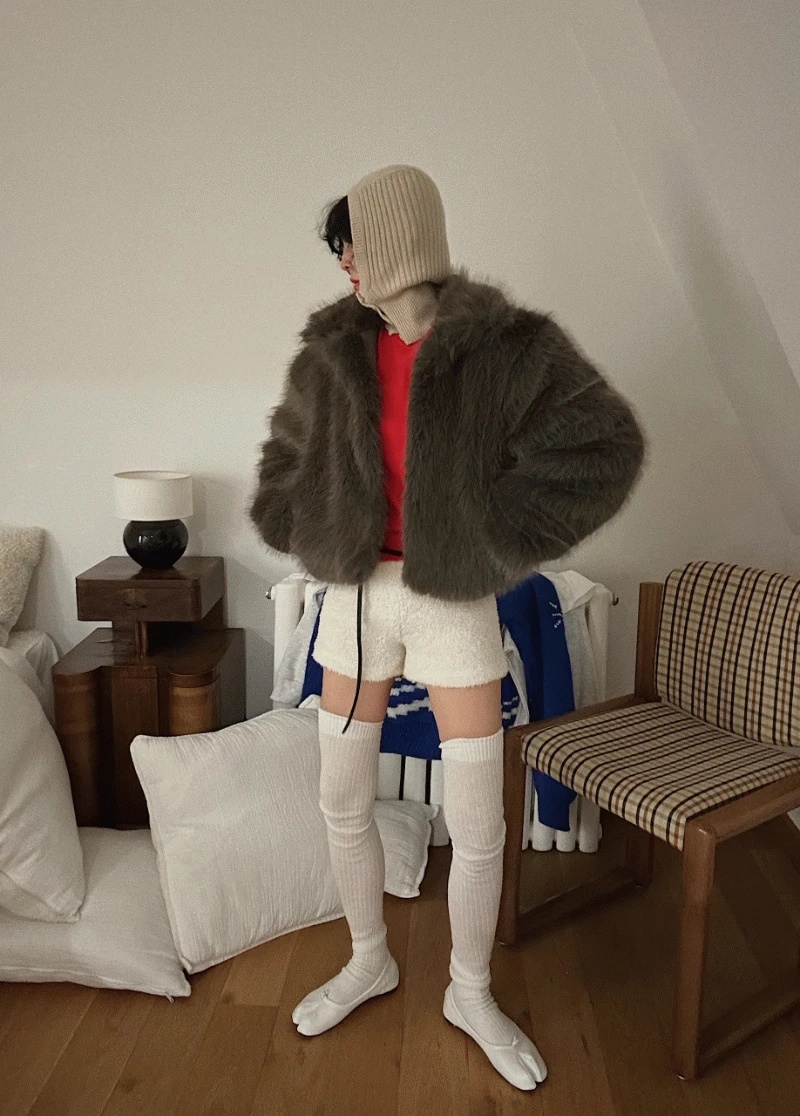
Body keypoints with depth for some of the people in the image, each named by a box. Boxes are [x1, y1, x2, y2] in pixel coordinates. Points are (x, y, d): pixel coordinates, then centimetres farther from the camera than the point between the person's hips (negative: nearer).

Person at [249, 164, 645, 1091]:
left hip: (453, 600, -3)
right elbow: (287, 455, 19)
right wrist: (303, 532, 5)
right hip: (357, 596, 4)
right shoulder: (334, 354, 3)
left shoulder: (504, 347, -9)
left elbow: (604, 446, -13)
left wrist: (498, 538, -14)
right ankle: (369, 960, 40)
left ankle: (470, 993, 32)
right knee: (343, 803, 13)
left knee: (477, 825, 4)